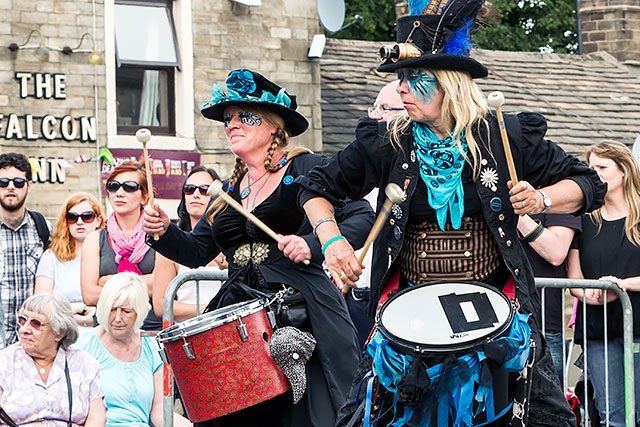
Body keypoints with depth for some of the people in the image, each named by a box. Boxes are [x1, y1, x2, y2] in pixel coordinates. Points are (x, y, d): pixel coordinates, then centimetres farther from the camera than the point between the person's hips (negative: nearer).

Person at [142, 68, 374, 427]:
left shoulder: (307, 168, 0)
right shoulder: (230, 190, 19)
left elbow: (363, 218, -7)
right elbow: (196, 252, 21)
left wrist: (314, 245, -21)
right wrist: (164, 232, 2)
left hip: (299, 313, -5)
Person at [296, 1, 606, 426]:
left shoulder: (508, 136, -3)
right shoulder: (386, 142, -1)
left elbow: (588, 185, 4)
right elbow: (318, 187, 10)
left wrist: (541, 199, -16)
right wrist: (332, 240, -7)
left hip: (495, 302, -1)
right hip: (410, 306, 1)